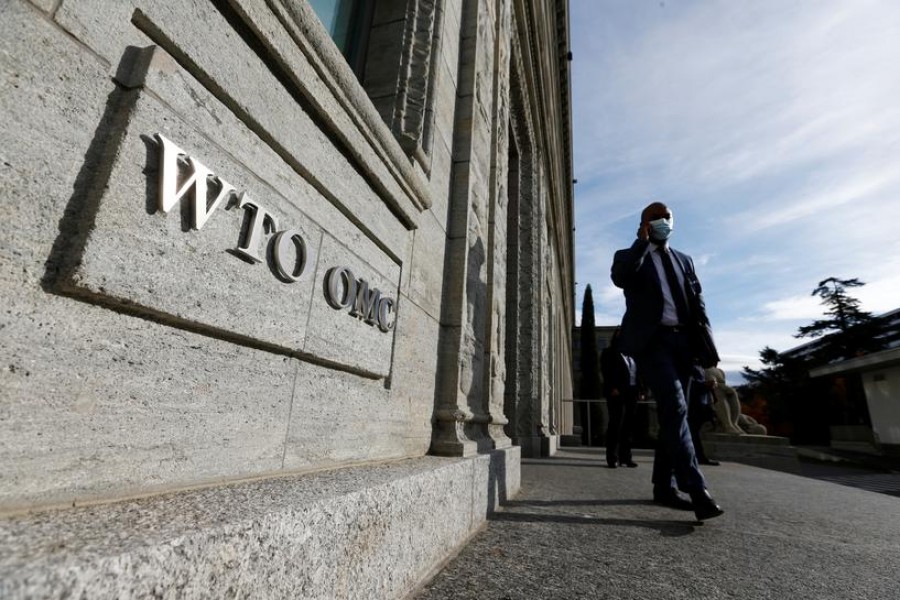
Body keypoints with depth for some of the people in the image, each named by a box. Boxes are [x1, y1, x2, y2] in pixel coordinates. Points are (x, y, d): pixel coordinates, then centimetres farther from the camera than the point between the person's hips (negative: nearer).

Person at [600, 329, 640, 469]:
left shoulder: (632, 355, 21)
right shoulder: (609, 353, 3)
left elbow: (636, 373, 17)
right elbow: (606, 372, -7)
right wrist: (612, 388, -18)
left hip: (631, 393, 6)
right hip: (617, 393, -6)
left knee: (628, 426, 7)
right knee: (615, 424, -6)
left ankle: (625, 457, 15)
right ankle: (612, 457, -2)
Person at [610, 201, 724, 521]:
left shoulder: (684, 260, 22)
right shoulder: (630, 256, 9)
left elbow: (698, 306, 14)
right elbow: (619, 278, -17)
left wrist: (707, 347, 4)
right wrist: (642, 241, -8)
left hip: (682, 341, 5)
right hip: (651, 341, -5)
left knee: (671, 412, 8)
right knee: (675, 408, -18)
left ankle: (665, 486, 18)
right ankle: (697, 490, -19)